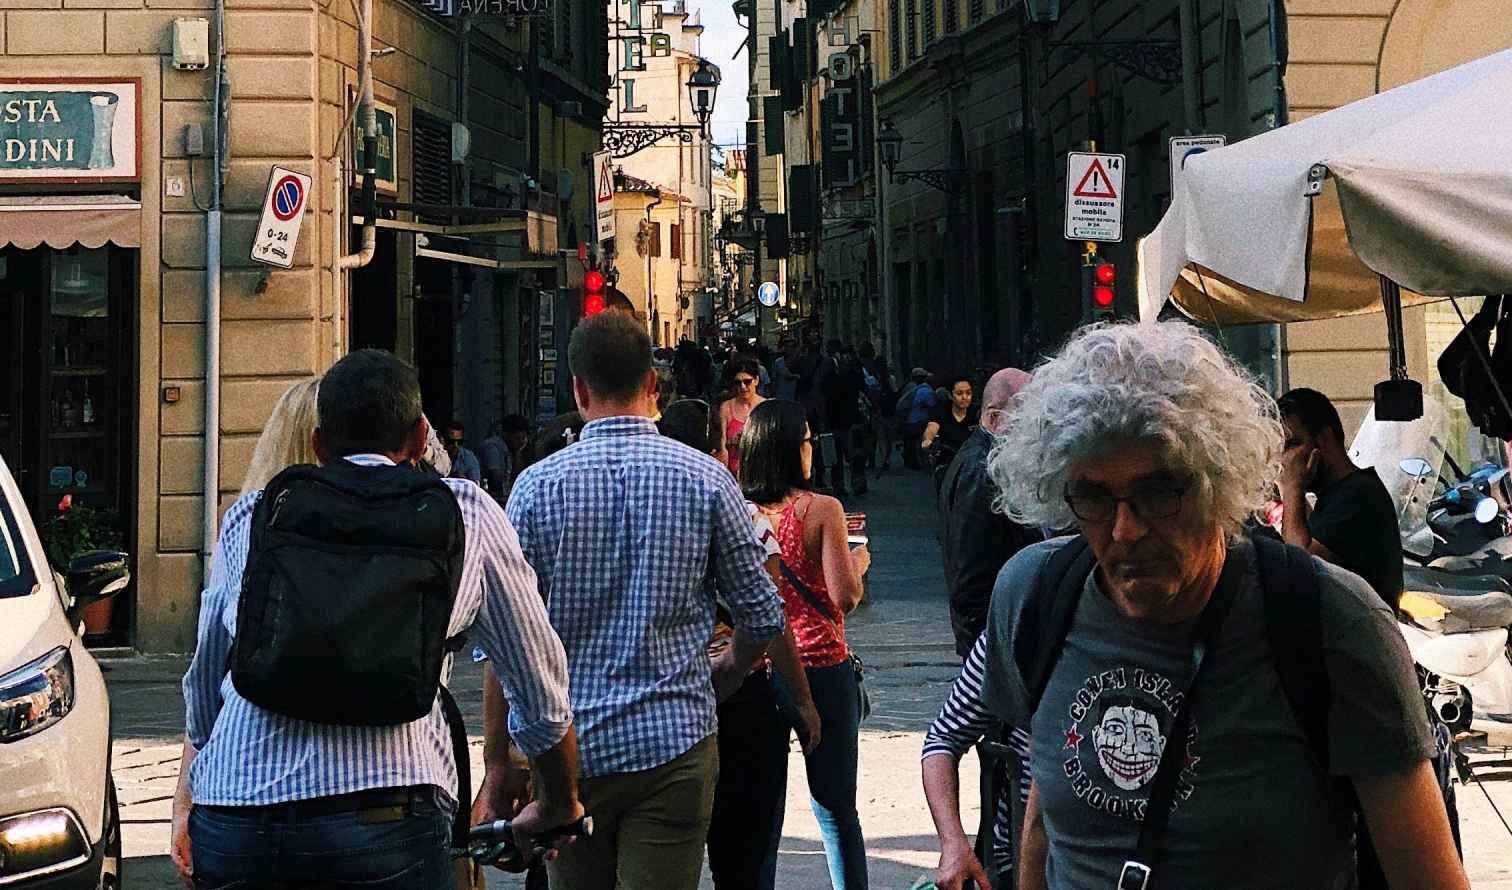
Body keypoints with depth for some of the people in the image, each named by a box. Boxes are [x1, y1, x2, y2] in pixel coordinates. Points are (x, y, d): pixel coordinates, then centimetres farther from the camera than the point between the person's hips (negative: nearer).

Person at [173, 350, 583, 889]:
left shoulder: (249, 516, 20)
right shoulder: (466, 511, 15)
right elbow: (542, 699, 20)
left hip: (229, 824, 3)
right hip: (385, 819, -3)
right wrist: (557, 810, 36)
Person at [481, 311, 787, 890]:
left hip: (567, 750, 1)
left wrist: (497, 766, 4)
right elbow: (762, 618, 1)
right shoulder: (706, 479, -2)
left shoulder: (538, 485, -3)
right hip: (675, 743, -1)